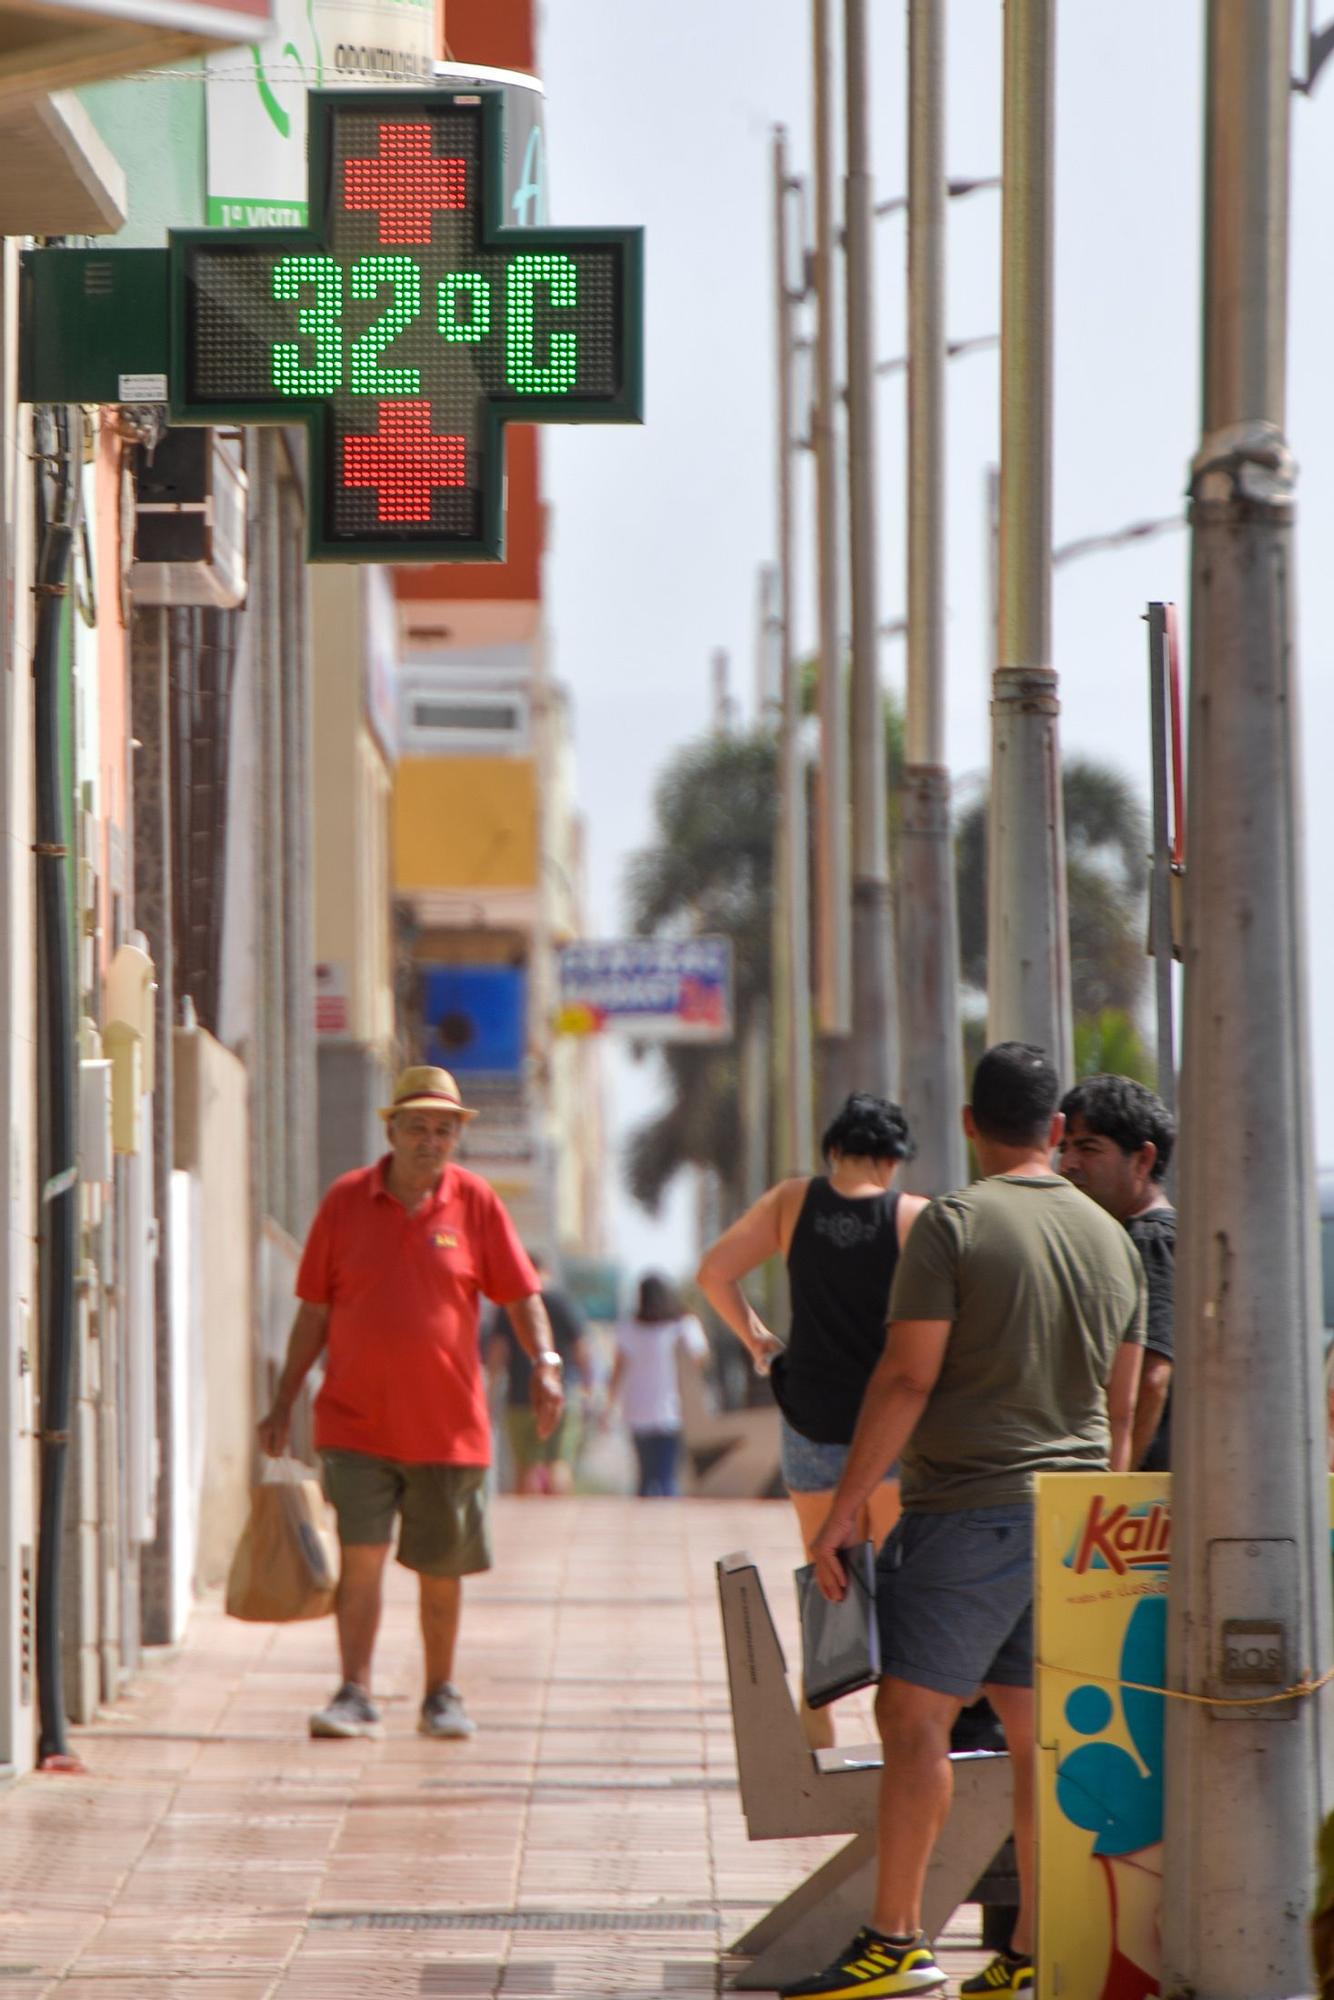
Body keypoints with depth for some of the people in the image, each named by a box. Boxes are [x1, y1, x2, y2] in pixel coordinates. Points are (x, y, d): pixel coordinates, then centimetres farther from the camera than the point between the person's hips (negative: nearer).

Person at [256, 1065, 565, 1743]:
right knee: (360, 1554, -12)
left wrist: (544, 1362, -14)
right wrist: (283, 1403, 7)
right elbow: (313, 1311, 7)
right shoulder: (345, 1201, 2)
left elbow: (522, 1294, 4)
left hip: (448, 1425, 1)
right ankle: (355, 1695, -9)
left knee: (441, 1569, 8)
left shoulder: (475, 1203, 2)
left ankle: (441, 1696, 23)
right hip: (356, 1424, -1)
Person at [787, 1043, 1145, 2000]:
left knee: (915, 1716, -5)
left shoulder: (956, 1223, -8)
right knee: (1039, 1733, 8)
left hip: (969, 1509, -6)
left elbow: (906, 1380, -13)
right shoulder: (1112, 1239, 11)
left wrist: (843, 1511, -9)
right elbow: (1122, 1409, 15)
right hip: (1071, 1515, 6)